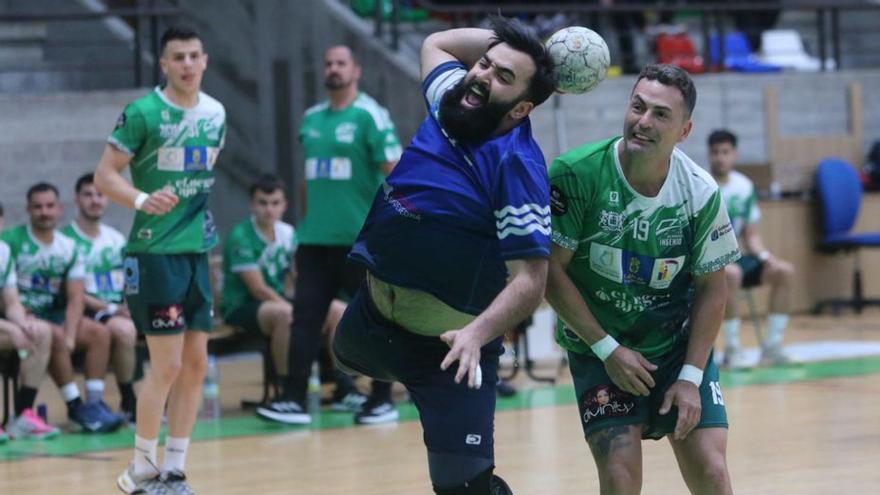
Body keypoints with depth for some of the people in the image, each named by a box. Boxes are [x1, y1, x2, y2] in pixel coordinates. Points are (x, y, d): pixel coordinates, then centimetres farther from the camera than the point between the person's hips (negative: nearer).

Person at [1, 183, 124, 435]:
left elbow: (75, 299, 2)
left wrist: (70, 336, -17)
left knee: (99, 334, -14)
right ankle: (76, 407, -25)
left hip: (53, 314, 6)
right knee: (55, 335, -32)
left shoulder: (69, 247, 8)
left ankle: (94, 403, -20)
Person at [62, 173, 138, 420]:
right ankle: (129, 403, -19)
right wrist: (112, 309, -16)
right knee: (123, 329, -36)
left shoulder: (117, 239, 18)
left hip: (121, 311, 6)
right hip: (85, 314, -6)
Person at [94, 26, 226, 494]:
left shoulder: (215, 113, 9)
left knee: (196, 363, 6)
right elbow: (104, 175, -11)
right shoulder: (143, 113, -10)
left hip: (197, 250, 7)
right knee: (166, 365, -7)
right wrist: (142, 200, -26)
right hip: (154, 250, -7)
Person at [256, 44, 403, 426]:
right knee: (305, 316, -2)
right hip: (315, 238, 5)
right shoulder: (311, 119, 13)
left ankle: (382, 400, 12)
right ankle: (294, 400, -3)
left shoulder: (370, 115, -6)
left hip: (359, 238, -5)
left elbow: (395, 173, -11)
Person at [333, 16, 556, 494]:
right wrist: (503, 41, 3)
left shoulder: (518, 166, -24)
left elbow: (530, 280, -28)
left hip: (450, 344, -8)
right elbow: (436, 43, 17)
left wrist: (477, 333, -43)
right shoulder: (450, 104, -5)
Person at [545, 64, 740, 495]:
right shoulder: (576, 174, -19)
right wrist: (608, 349, -14)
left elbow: (712, 287, -2)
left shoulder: (701, 194, -12)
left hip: (678, 346, 2)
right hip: (598, 348, -2)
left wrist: (691, 377, -9)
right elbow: (551, 271, -14)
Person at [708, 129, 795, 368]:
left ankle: (772, 345, -9)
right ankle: (732, 348, -27)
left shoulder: (744, 186, 6)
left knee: (784, 270, -14)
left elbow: (751, 234, 13)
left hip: (733, 257, 6)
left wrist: (764, 256, -7)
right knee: (731, 274, -38)